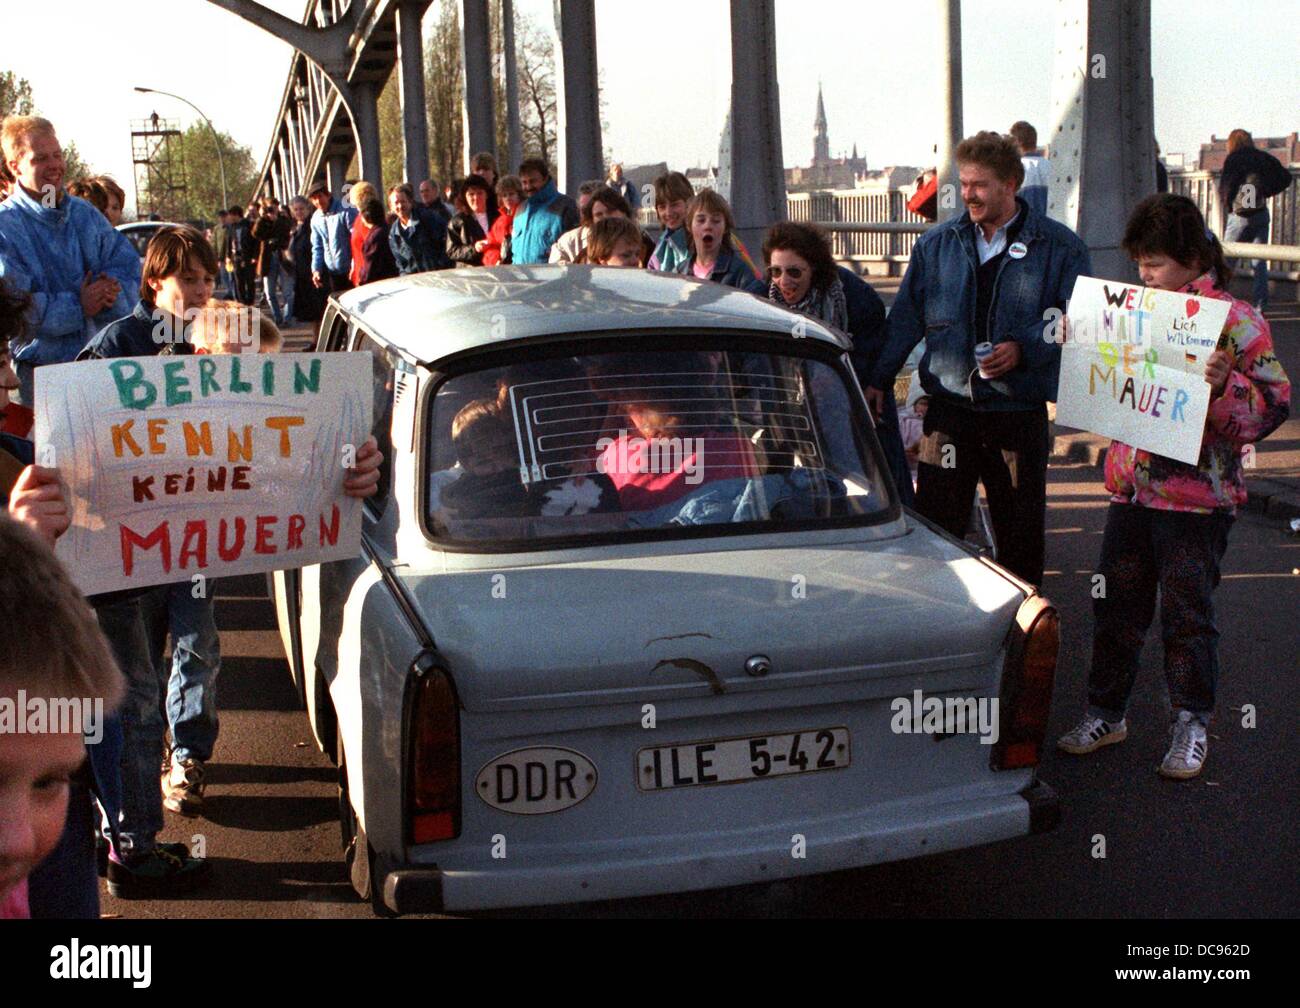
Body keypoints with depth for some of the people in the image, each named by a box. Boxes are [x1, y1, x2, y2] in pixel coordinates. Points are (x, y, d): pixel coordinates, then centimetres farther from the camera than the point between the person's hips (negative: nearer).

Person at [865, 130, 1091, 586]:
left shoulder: (1060, 248, -1)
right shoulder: (937, 243, 8)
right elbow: (906, 316, 11)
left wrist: (1024, 350, -16)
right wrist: (879, 380, 5)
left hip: (1020, 411, -1)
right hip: (949, 407, 1)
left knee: (1020, 528, 9)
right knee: (935, 526, 0)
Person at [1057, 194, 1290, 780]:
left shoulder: (1235, 321, -9)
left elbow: (1271, 407, -12)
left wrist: (1223, 385, -29)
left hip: (1196, 496, -6)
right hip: (1130, 486, 6)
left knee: (1187, 614, 4)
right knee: (1114, 605, 13)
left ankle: (1191, 726, 20)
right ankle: (1105, 713, 27)